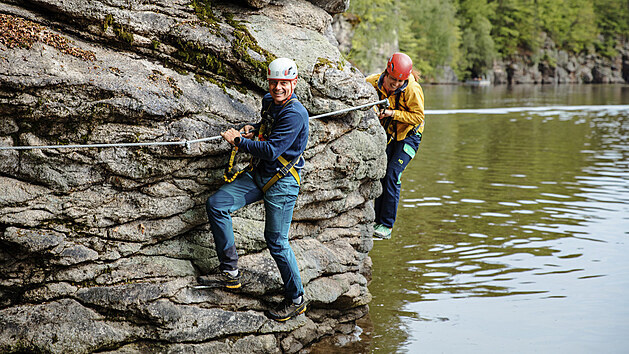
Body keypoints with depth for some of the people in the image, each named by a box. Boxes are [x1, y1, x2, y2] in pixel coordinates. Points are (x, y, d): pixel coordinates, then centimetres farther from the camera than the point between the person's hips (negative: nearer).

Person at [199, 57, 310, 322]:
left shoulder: (295, 114, -21)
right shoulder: (269, 101, 6)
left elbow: (271, 150, -27)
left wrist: (238, 141, -16)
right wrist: (252, 130, 7)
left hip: (282, 182, -9)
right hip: (258, 175, 9)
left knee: (276, 240, -6)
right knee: (216, 205, -3)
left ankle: (296, 299, 11)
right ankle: (230, 272, 3)